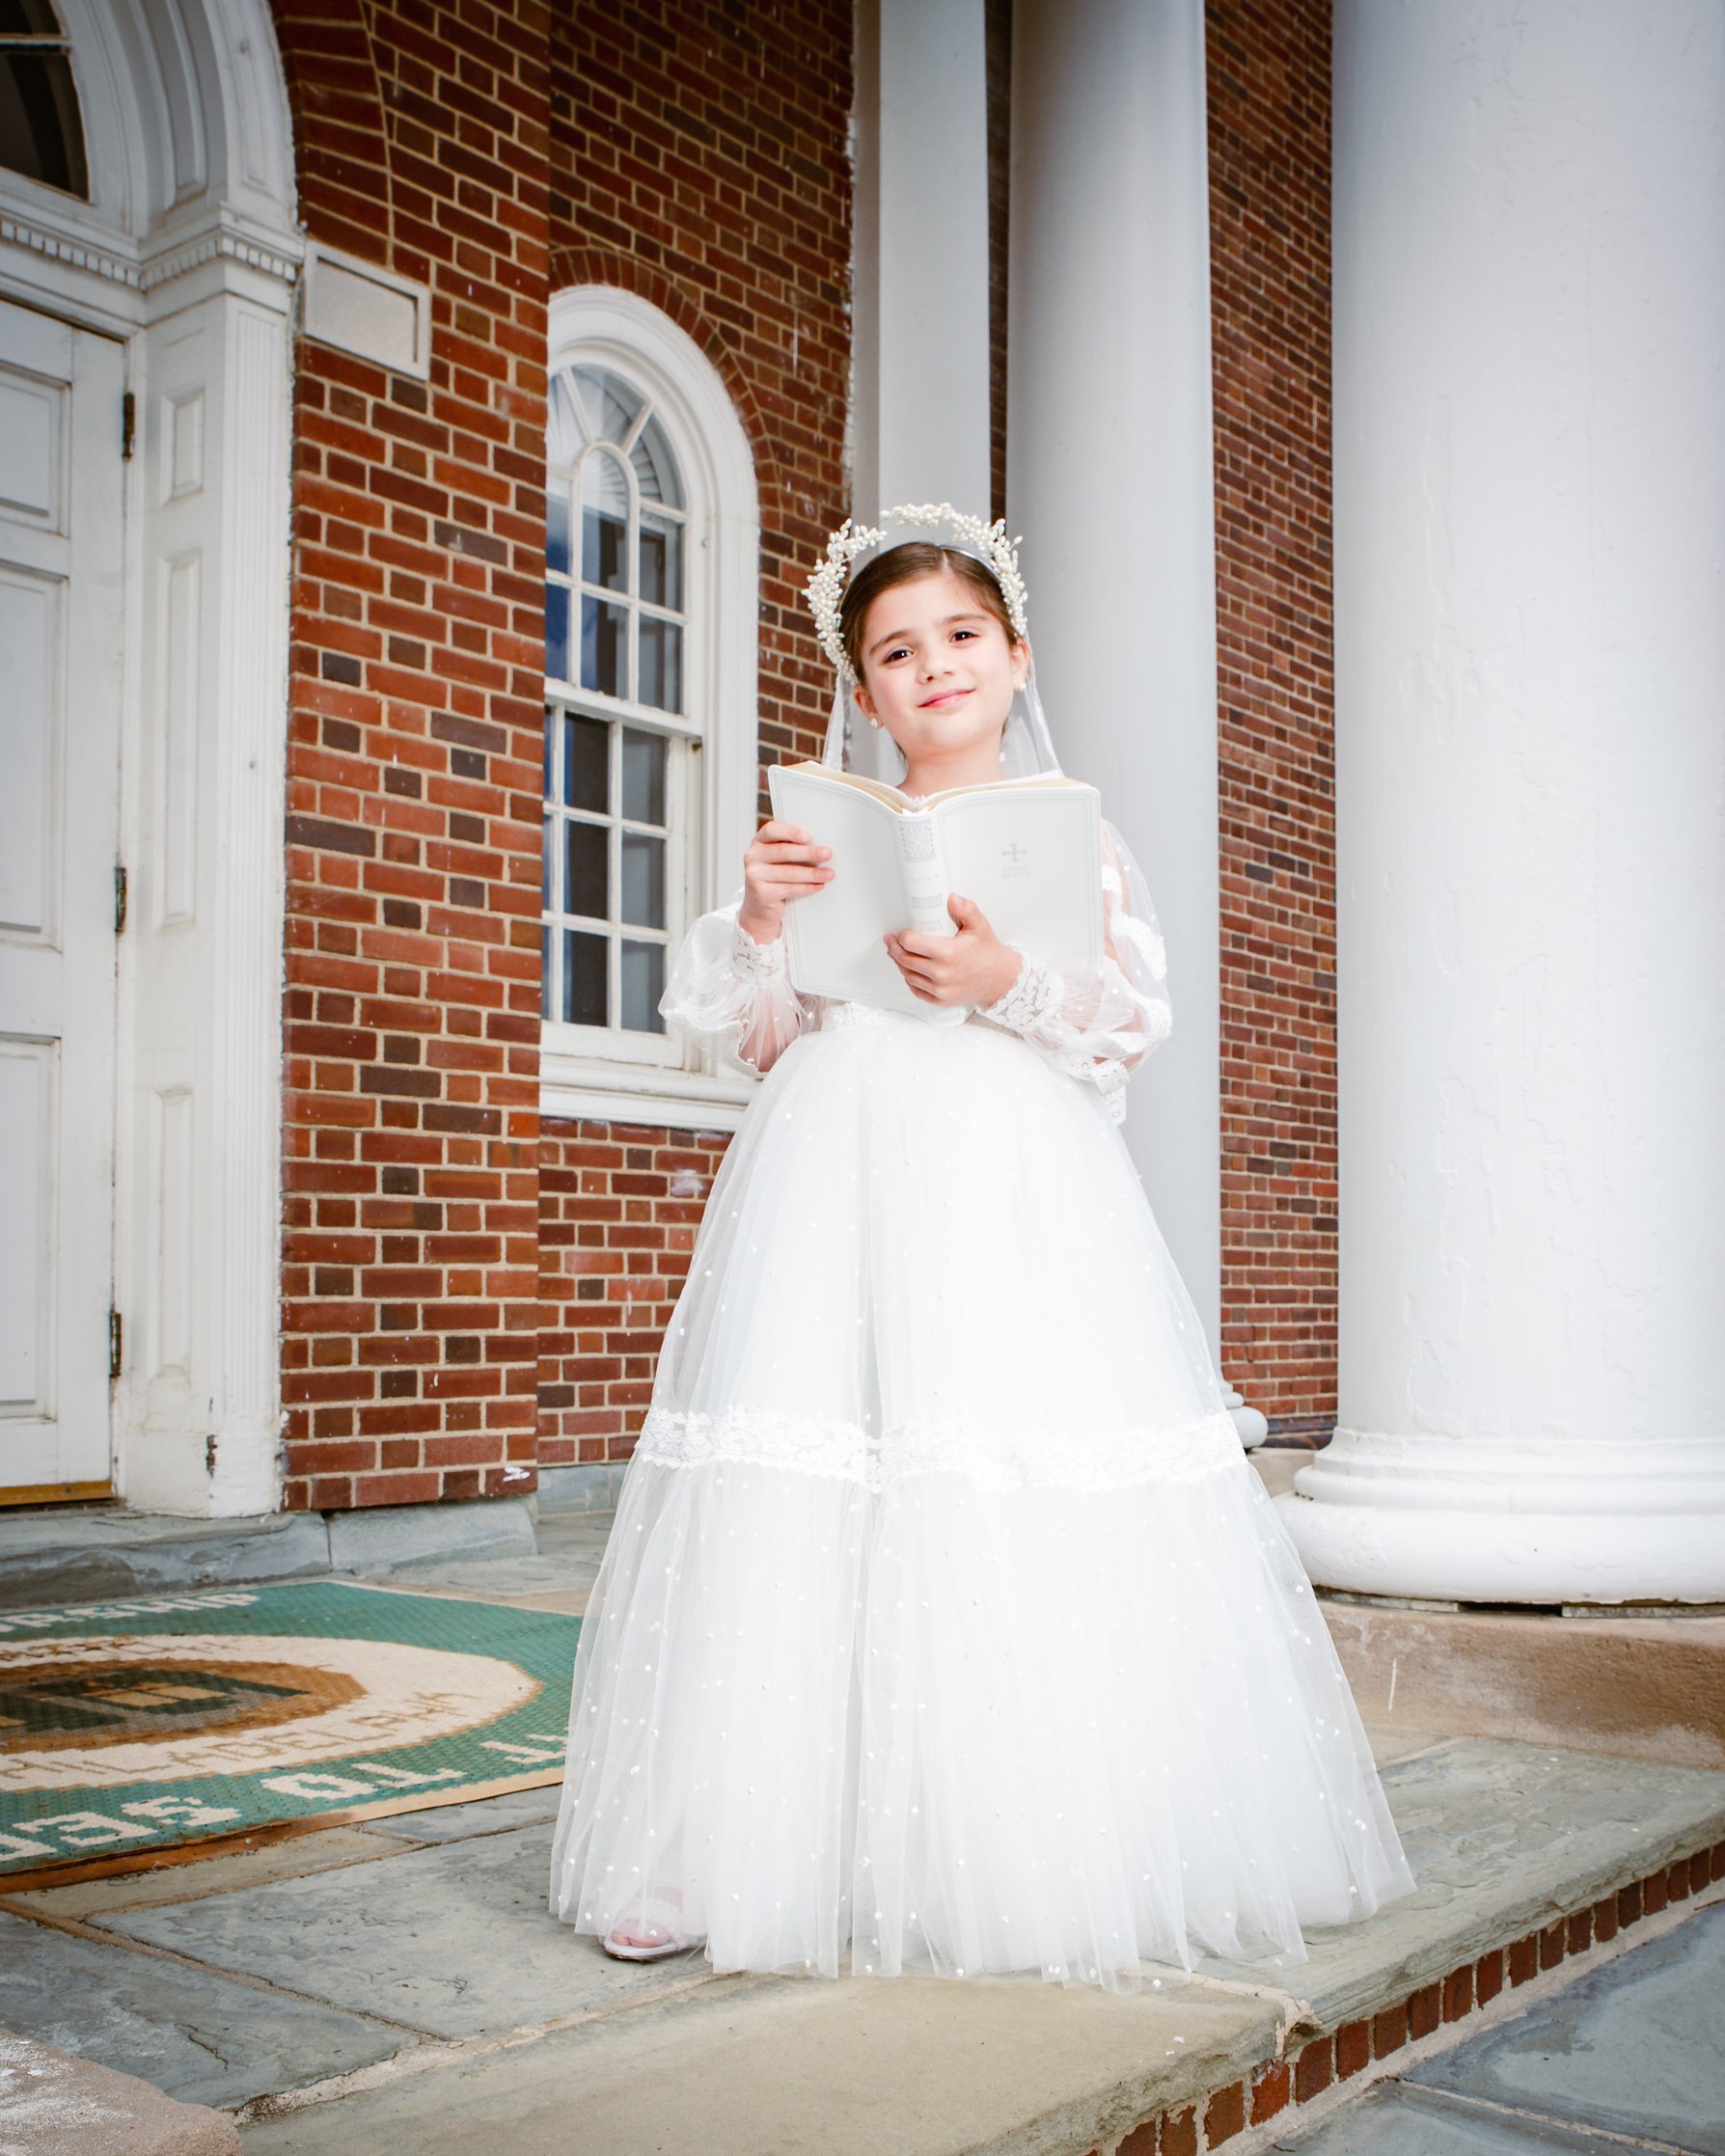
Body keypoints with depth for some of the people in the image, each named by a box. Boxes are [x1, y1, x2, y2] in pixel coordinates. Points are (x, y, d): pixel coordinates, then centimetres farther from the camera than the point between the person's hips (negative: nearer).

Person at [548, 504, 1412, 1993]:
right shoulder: (822, 833, 16)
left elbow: (1137, 1016, 2)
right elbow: (748, 1032, 13)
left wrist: (1008, 981, -15)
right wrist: (757, 921, -5)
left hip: (1017, 1195, -1)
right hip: (839, 1185, 2)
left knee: (1028, 1534, -7)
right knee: (814, 1519, -3)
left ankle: (1056, 1860, 5)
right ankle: (779, 1852, 7)